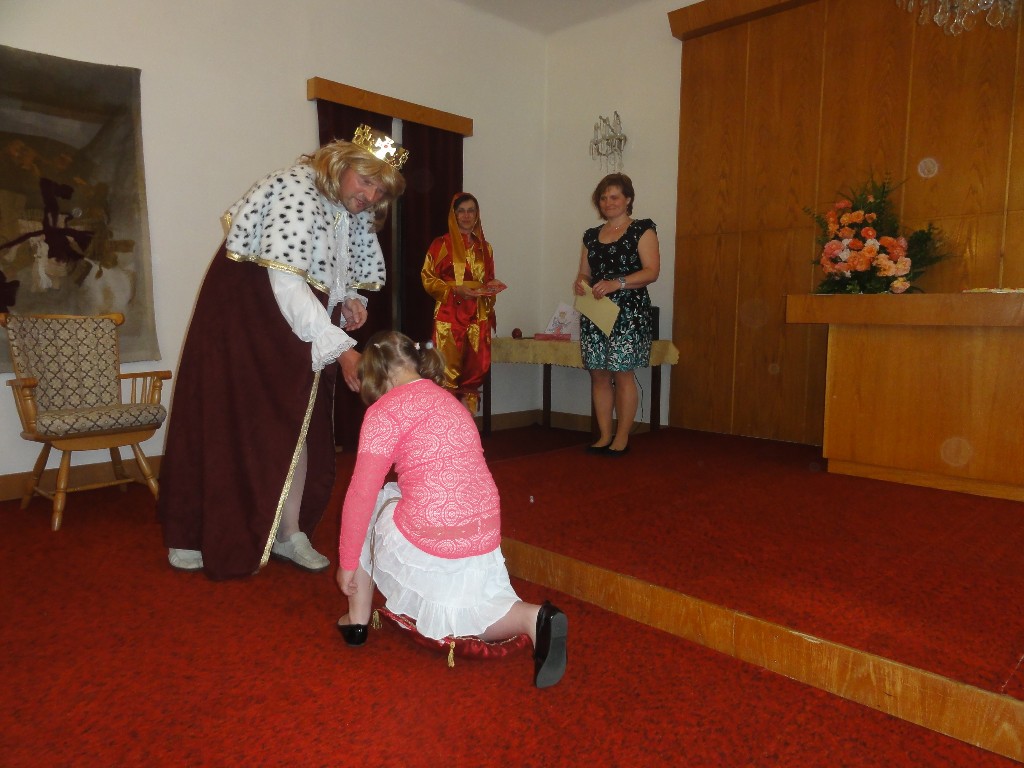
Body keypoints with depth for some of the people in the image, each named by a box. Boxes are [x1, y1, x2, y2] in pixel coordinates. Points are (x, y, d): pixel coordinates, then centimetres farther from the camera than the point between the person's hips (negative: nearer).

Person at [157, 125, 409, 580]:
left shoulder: (351, 211, 4)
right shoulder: (298, 191, -23)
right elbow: (285, 279, -31)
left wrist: (349, 299, -6)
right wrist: (339, 347, -33)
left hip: (297, 327, 8)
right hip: (245, 313, -7)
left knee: (295, 424, 6)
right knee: (229, 419, -2)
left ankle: (288, 533, 15)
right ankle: (190, 539, 13)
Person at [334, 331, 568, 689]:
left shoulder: (385, 410, -6)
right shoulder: (447, 399, 16)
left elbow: (361, 495, -9)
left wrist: (347, 562, 3)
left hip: (428, 541, -6)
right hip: (484, 537, 6)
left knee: (364, 511, 23)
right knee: (462, 616, 25)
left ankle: (358, 620, 27)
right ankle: (532, 618, -5)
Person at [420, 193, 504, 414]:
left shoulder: (485, 247, 15)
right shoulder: (441, 244, 1)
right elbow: (428, 278, -2)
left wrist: (492, 286, -1)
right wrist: (455, 290, -15)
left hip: (478, 316, 4)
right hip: (449, 315, -4)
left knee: (475, 368, 2)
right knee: (449, 368, -8)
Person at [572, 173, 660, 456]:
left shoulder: (642, 230, 2)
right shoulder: (592, 235, 18)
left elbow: (652, 271, -8)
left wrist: (617, 283, -21)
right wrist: (580, 282, -4)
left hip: (628, 313, -5)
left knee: (623, 374, -5)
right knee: (598, 374, 4)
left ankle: (622, 438, 4)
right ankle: (604, 435, 13)